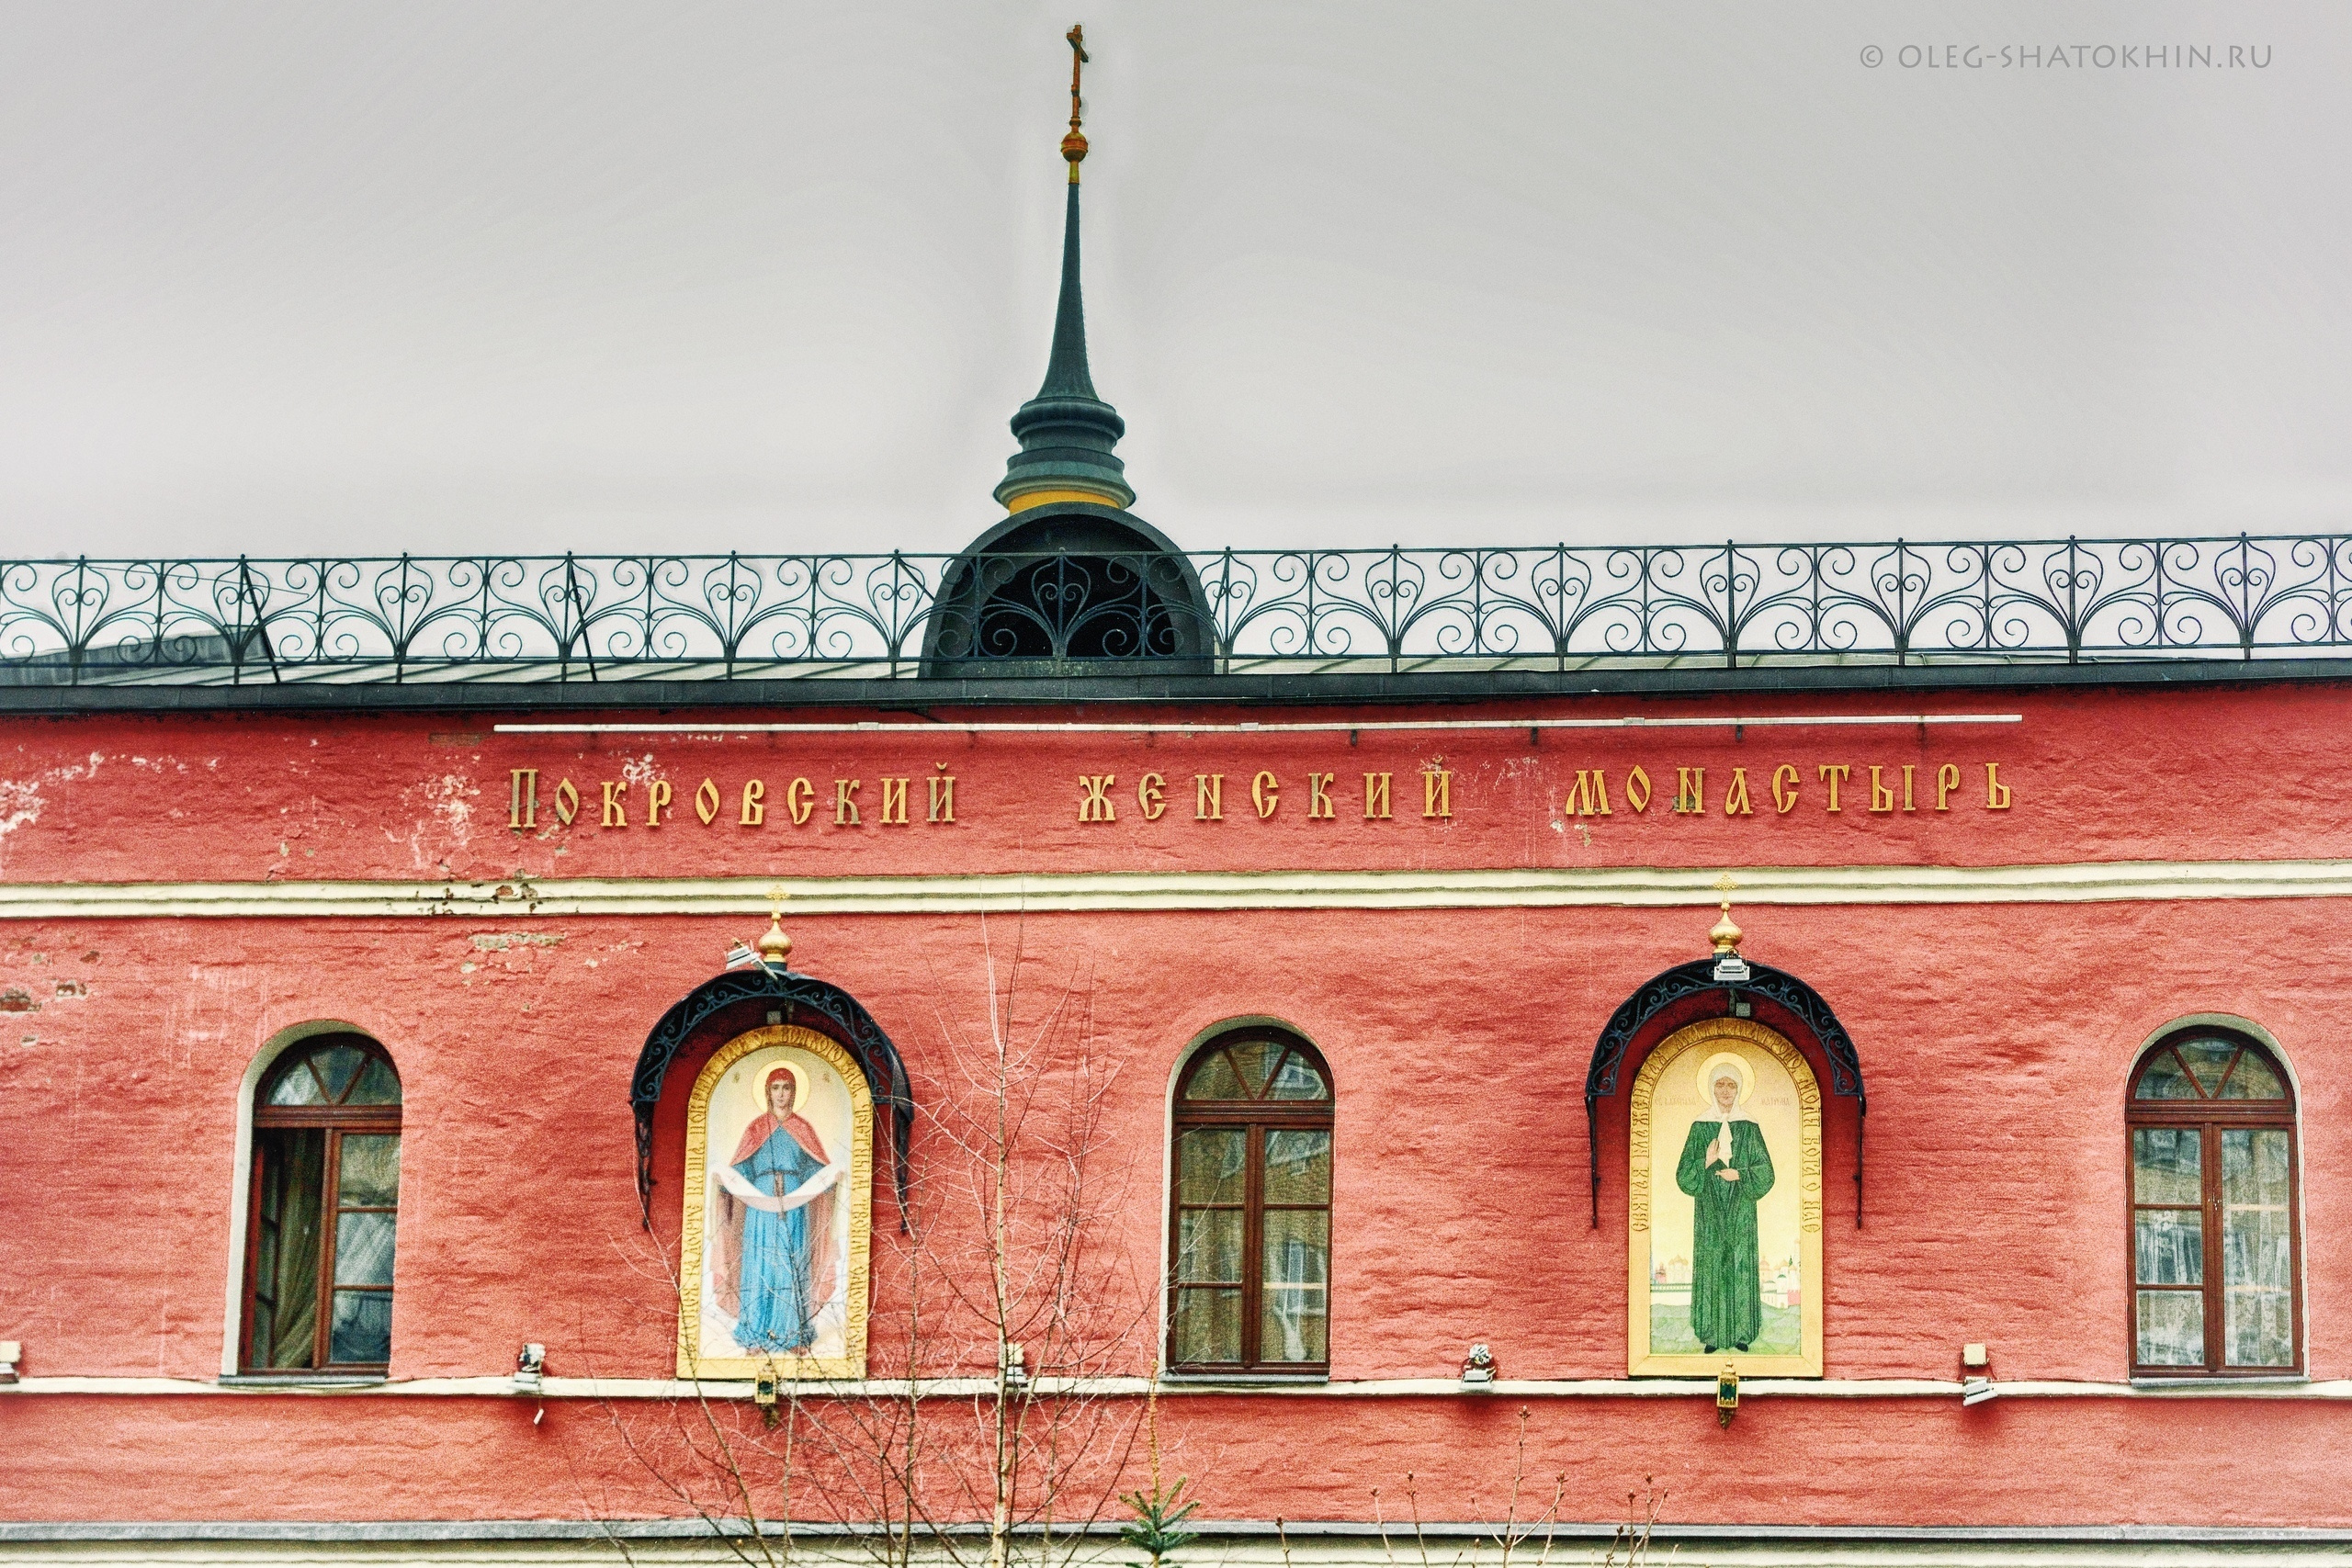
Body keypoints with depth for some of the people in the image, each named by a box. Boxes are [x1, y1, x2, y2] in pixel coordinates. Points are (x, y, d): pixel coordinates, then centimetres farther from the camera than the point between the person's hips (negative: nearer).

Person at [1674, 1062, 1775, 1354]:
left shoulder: (1749, 1128, 3)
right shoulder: (1700, 1128, 2)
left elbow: (1765, 1173, 2)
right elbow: (1684, 1175, 0)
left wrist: (1739, 1174, -13)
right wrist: (1705, 1163, -17)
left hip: (1741, 1212, 0)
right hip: (1710, 1212, 0)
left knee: (1741, 1267, 1)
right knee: (1711, 1268, -1)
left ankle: (1740, 1333, 8)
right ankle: (1712, 1335, 4)